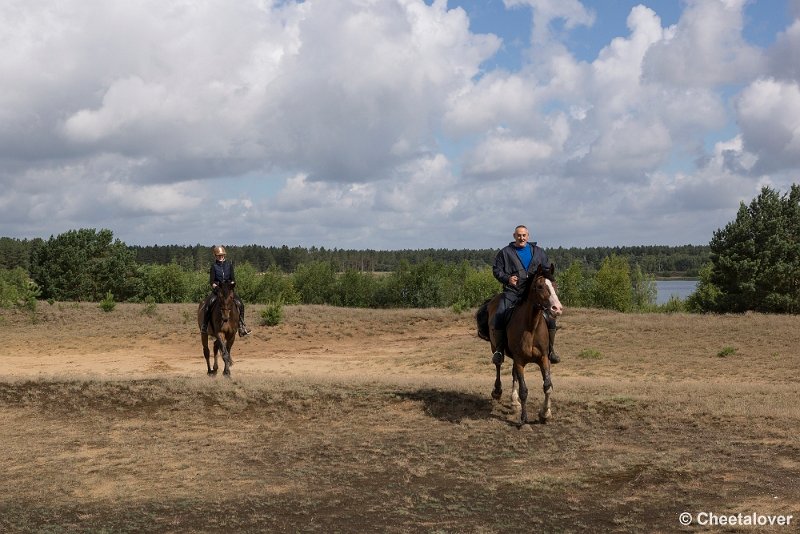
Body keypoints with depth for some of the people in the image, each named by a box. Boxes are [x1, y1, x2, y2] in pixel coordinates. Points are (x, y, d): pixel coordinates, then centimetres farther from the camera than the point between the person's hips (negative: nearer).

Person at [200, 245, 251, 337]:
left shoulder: (229, 264, 10)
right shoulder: (214, 266, 4)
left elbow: (233, 278, 7)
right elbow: (211, 280, -1)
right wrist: (214, 285, -19)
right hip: (217, 289, -2)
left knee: (240, 303, -17)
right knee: (209, 302, -30)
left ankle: (242, 327, -9)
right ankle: (204, 326, -21)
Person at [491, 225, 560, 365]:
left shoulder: (539, 252, 16)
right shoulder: (505, 252, 10)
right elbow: (496, 270, 9)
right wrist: (507, 278, -9)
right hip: (512, 291, -1)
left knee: (550, 318, -10)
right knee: (500, 316, -20)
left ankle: (550, 350, 7)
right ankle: (499, 350, -6)